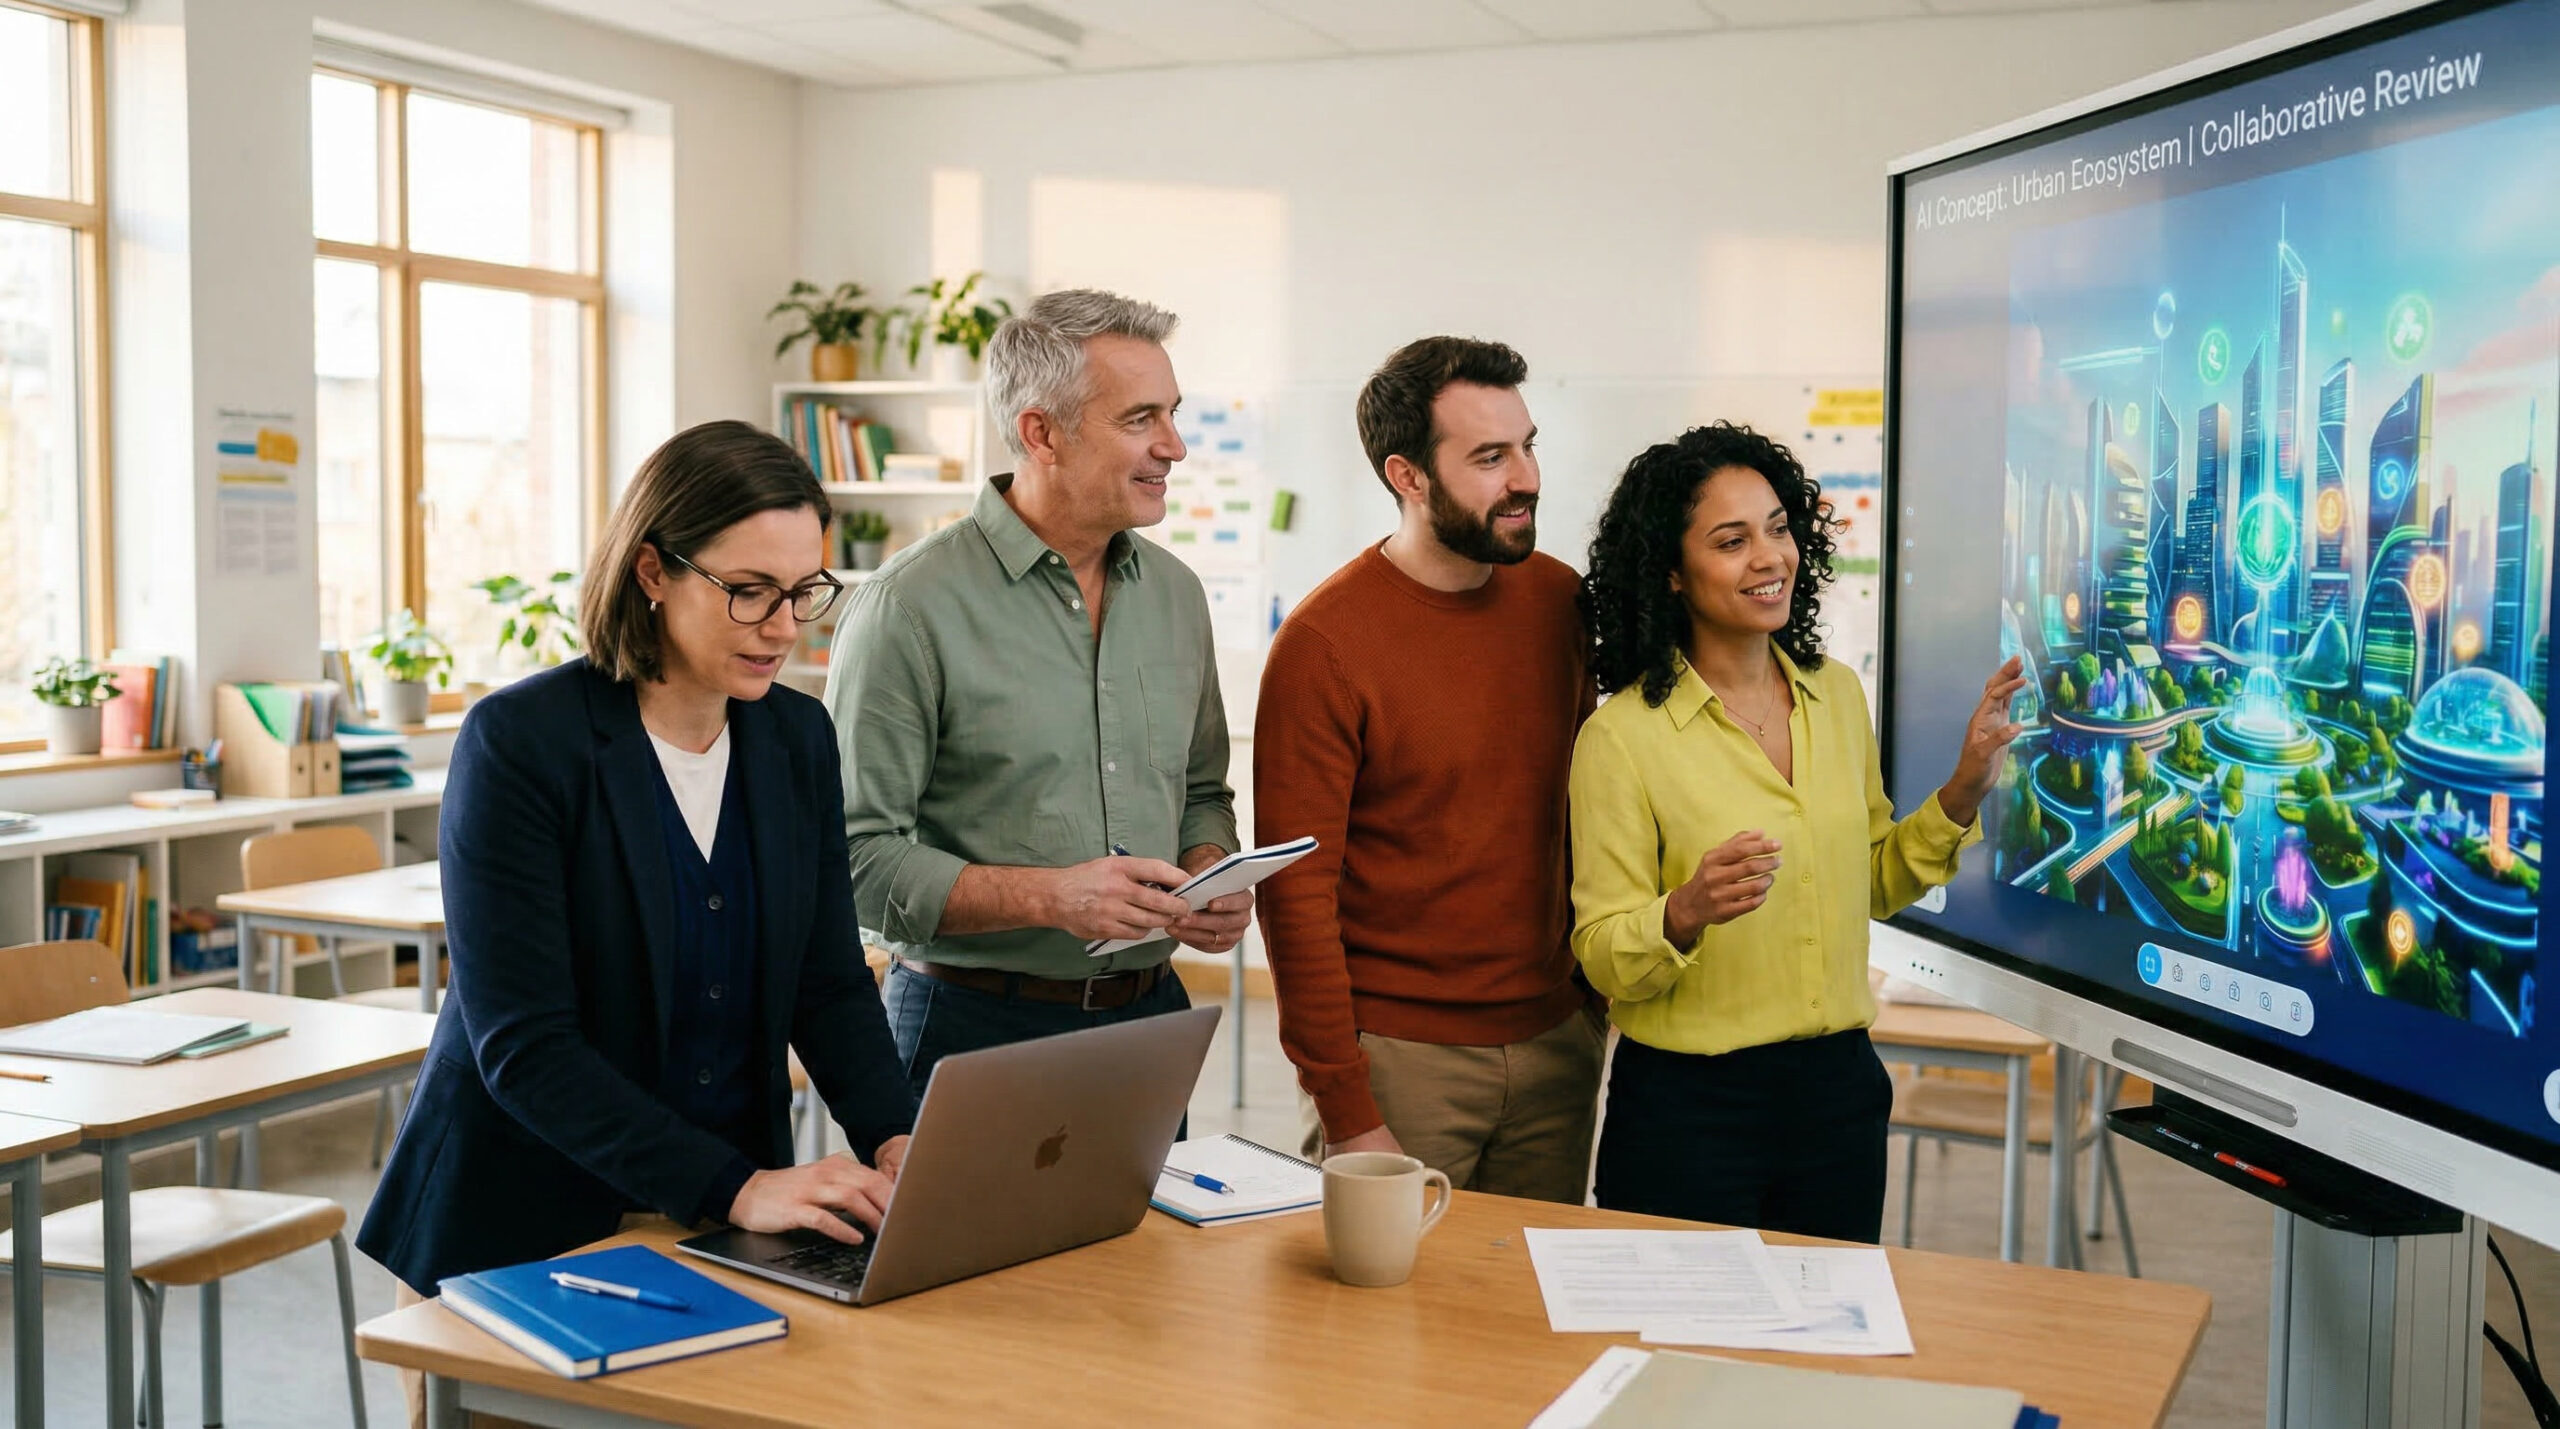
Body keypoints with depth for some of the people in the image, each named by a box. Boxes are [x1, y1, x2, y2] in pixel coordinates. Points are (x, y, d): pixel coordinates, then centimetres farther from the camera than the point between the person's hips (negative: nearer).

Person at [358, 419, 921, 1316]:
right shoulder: (519, 741, -17)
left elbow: (830, 982, 3)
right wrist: (734, 1189, -29)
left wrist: (895, 1142, -15)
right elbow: (521, 1045, -21)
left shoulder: (797, 737, 1)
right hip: (526, 1226, -4)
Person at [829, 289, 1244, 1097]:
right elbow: (857, 852, -16)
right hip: (976, 1026, -6)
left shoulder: (1175, 592, 8)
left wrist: (1212, 880, -3)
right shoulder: (911, 606, -13)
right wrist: (1050, 898, -24)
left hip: (1150, 1016, 6)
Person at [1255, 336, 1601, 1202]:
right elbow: (1295, 893, -13)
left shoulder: (1560, 601, 3)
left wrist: (1592, 985, 12)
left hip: (1555, 1048, 5)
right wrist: (1344, 1111, -15)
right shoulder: (1326, 643, -14)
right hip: (1401, 1055, -5)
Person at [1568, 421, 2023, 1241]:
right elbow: (1603, 956, -11)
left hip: (1838, 1090, 5)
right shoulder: (1622, 736, -13)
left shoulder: (1837, 696, 4)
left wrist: (1962, 792, 2)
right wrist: (1687, 916, -30)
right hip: (1686, 1109, -5)